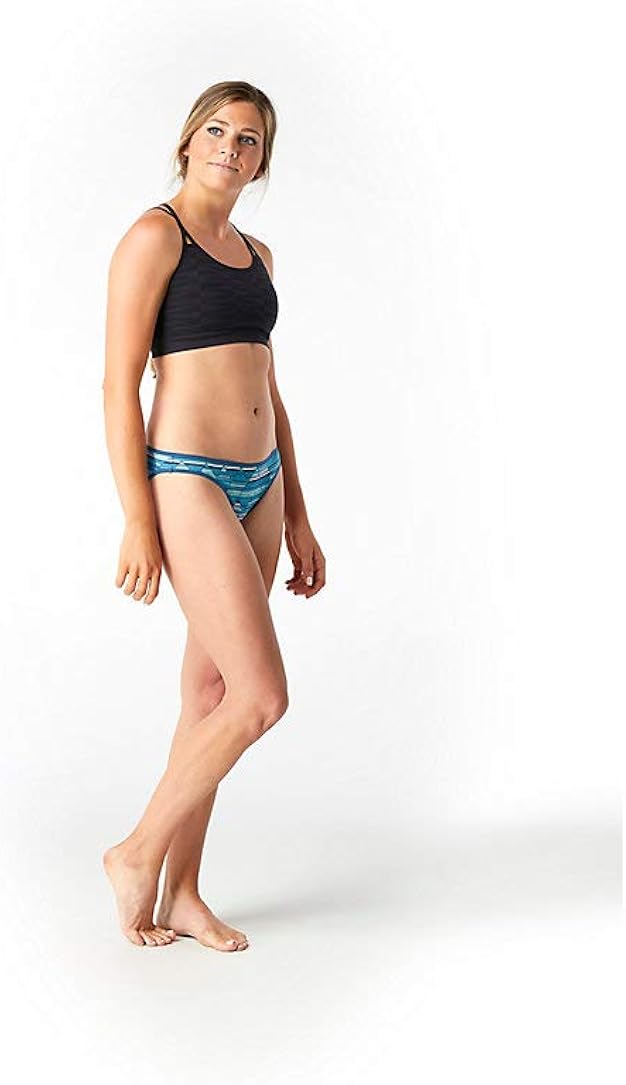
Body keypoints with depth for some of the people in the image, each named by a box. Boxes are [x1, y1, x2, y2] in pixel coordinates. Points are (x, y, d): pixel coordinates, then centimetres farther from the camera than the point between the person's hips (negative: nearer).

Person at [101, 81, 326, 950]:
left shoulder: (255, 255, 16)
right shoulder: (155, 236, -7)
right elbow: (120, 385, -12)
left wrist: (296, 518, 15)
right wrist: (137, 523, -17)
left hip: (258, 485, 8)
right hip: (188, 482, -8)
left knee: (212, 695, 10)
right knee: (263, 698, -11)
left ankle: (181, 893, 21)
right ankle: (138, 855, 8)